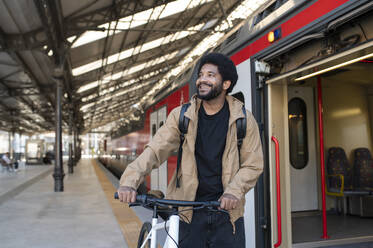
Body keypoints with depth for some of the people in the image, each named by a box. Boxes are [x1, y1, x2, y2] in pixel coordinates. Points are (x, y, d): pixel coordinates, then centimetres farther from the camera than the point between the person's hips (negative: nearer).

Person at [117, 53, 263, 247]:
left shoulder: (243, 120, -2)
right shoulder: (181, 116, -2)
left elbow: (253, 164, -1)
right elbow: (155, 150, -9)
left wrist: (233, 191, -17)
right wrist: (129, 181, -23)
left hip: (226, 210, 0)